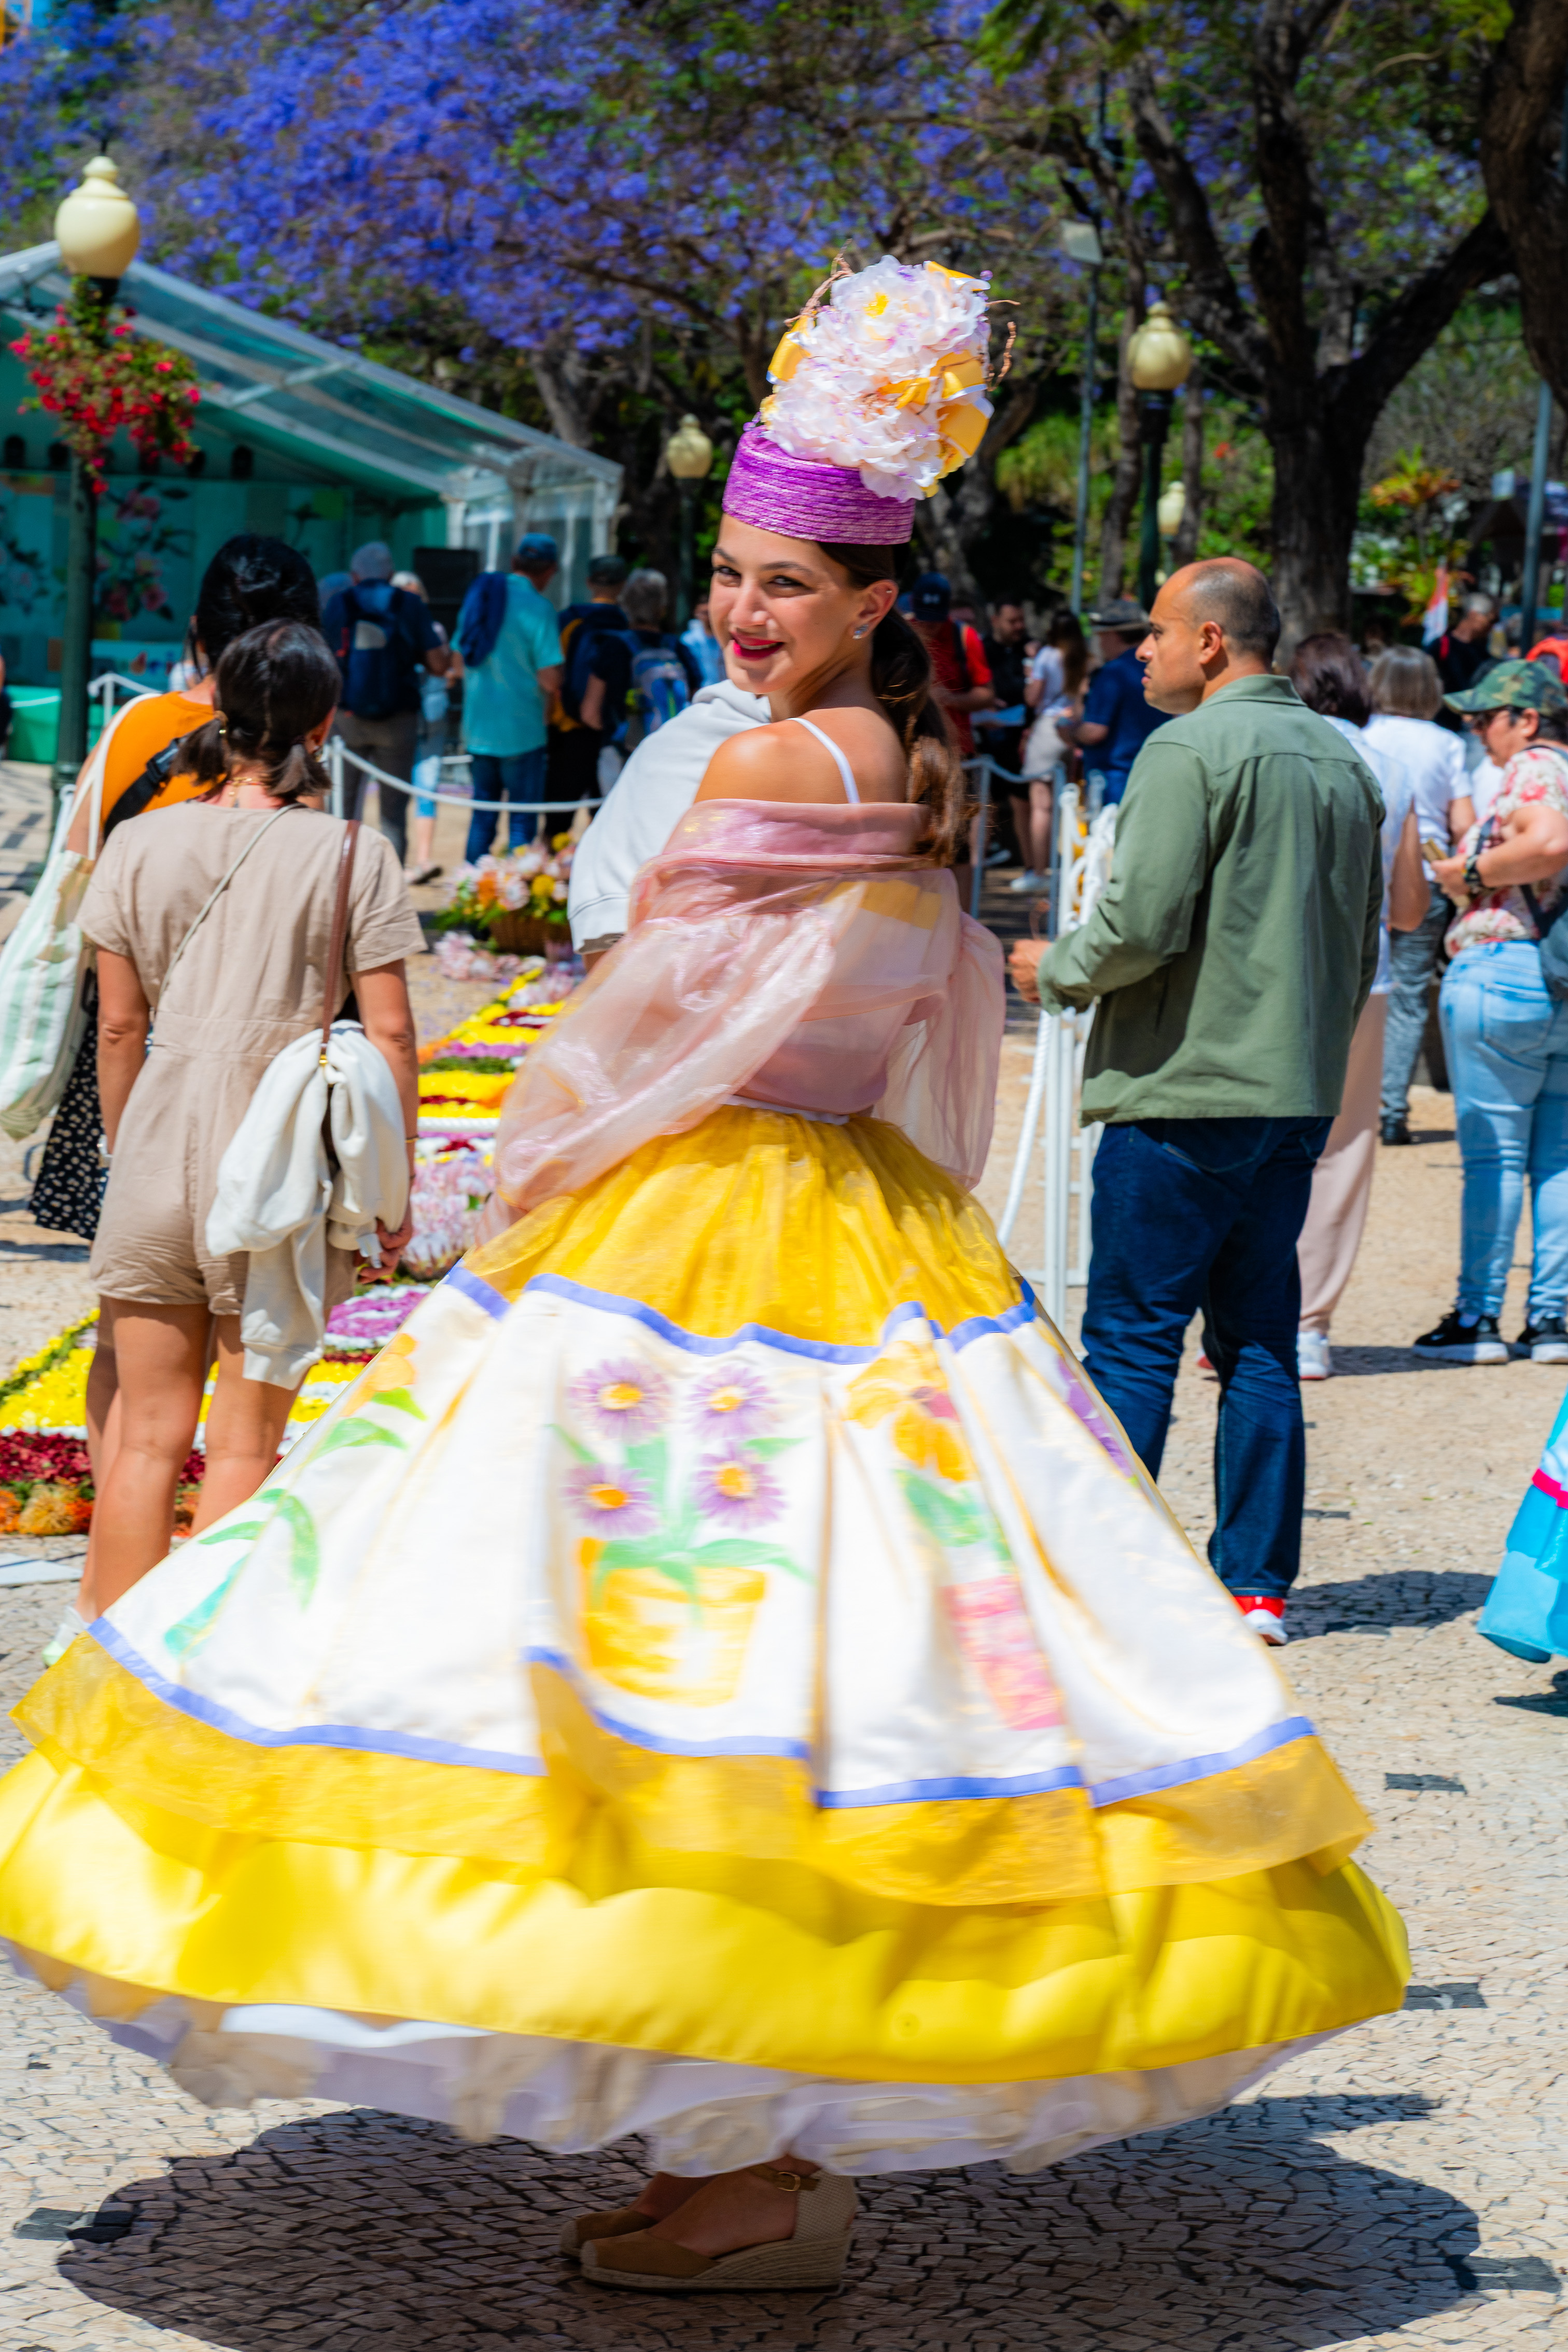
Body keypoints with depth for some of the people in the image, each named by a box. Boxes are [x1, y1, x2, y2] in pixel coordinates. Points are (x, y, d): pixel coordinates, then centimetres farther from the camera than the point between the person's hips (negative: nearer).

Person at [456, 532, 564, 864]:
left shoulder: (478, 597, 8)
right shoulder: (539, 607, -13)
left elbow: (460, 664, 16)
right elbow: (550, 680, -17)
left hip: (478, 727, 6)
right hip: (523, 730, -6)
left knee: (482, 818, 16)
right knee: (523, 822, 2)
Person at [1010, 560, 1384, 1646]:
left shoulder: (1193, 751, -11)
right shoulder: (1344, 760, 13)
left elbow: (1140, 923, -18)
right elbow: (1364, 950, 18)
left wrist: (1054, 969, 0)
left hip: (1184, 1089, -7)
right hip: (1299, 1097, 7)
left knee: (1132, 1339, -2)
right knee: (1260, 1342, 10)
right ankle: (1258, 1585, 11)